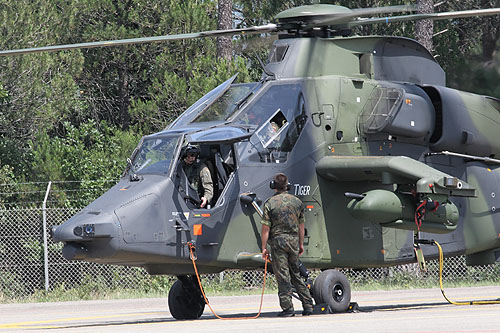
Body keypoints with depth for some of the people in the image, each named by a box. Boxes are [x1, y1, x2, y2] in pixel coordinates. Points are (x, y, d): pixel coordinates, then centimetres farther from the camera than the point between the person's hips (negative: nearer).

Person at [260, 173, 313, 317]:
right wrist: (301, 244, 20)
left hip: (278, 240, -4)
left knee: (282, 276, -1)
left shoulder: (270, 203, -7)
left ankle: (288, 308, -2)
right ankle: (307, 304, 13)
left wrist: (264, 247, -4)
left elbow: (266, 227, -9)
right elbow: (301, 225, 12)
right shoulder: (297, 201, 7)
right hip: (294, 239, 4)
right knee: (295, 274, 16)